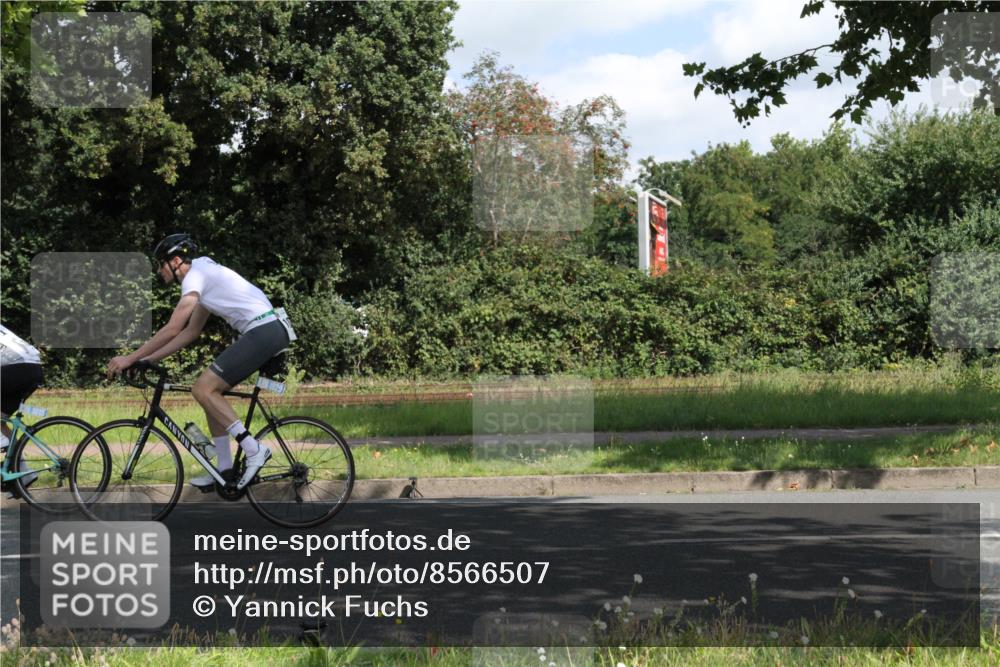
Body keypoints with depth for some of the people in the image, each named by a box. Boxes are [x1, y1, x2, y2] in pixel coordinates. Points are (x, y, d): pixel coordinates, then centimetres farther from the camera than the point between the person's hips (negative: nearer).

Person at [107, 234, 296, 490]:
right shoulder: (205, 276, 23)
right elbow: (190, 332, 26)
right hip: (270, 331, 10)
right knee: (210, 390, 13)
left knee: (203, 389, -12)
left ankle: (254, 449, -12)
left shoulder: (195, 275, -8)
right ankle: (225, 469, 13)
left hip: (263, 332, -10)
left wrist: (129, 359, -11)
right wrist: (148, 359, 21)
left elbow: (172, 329, -15)